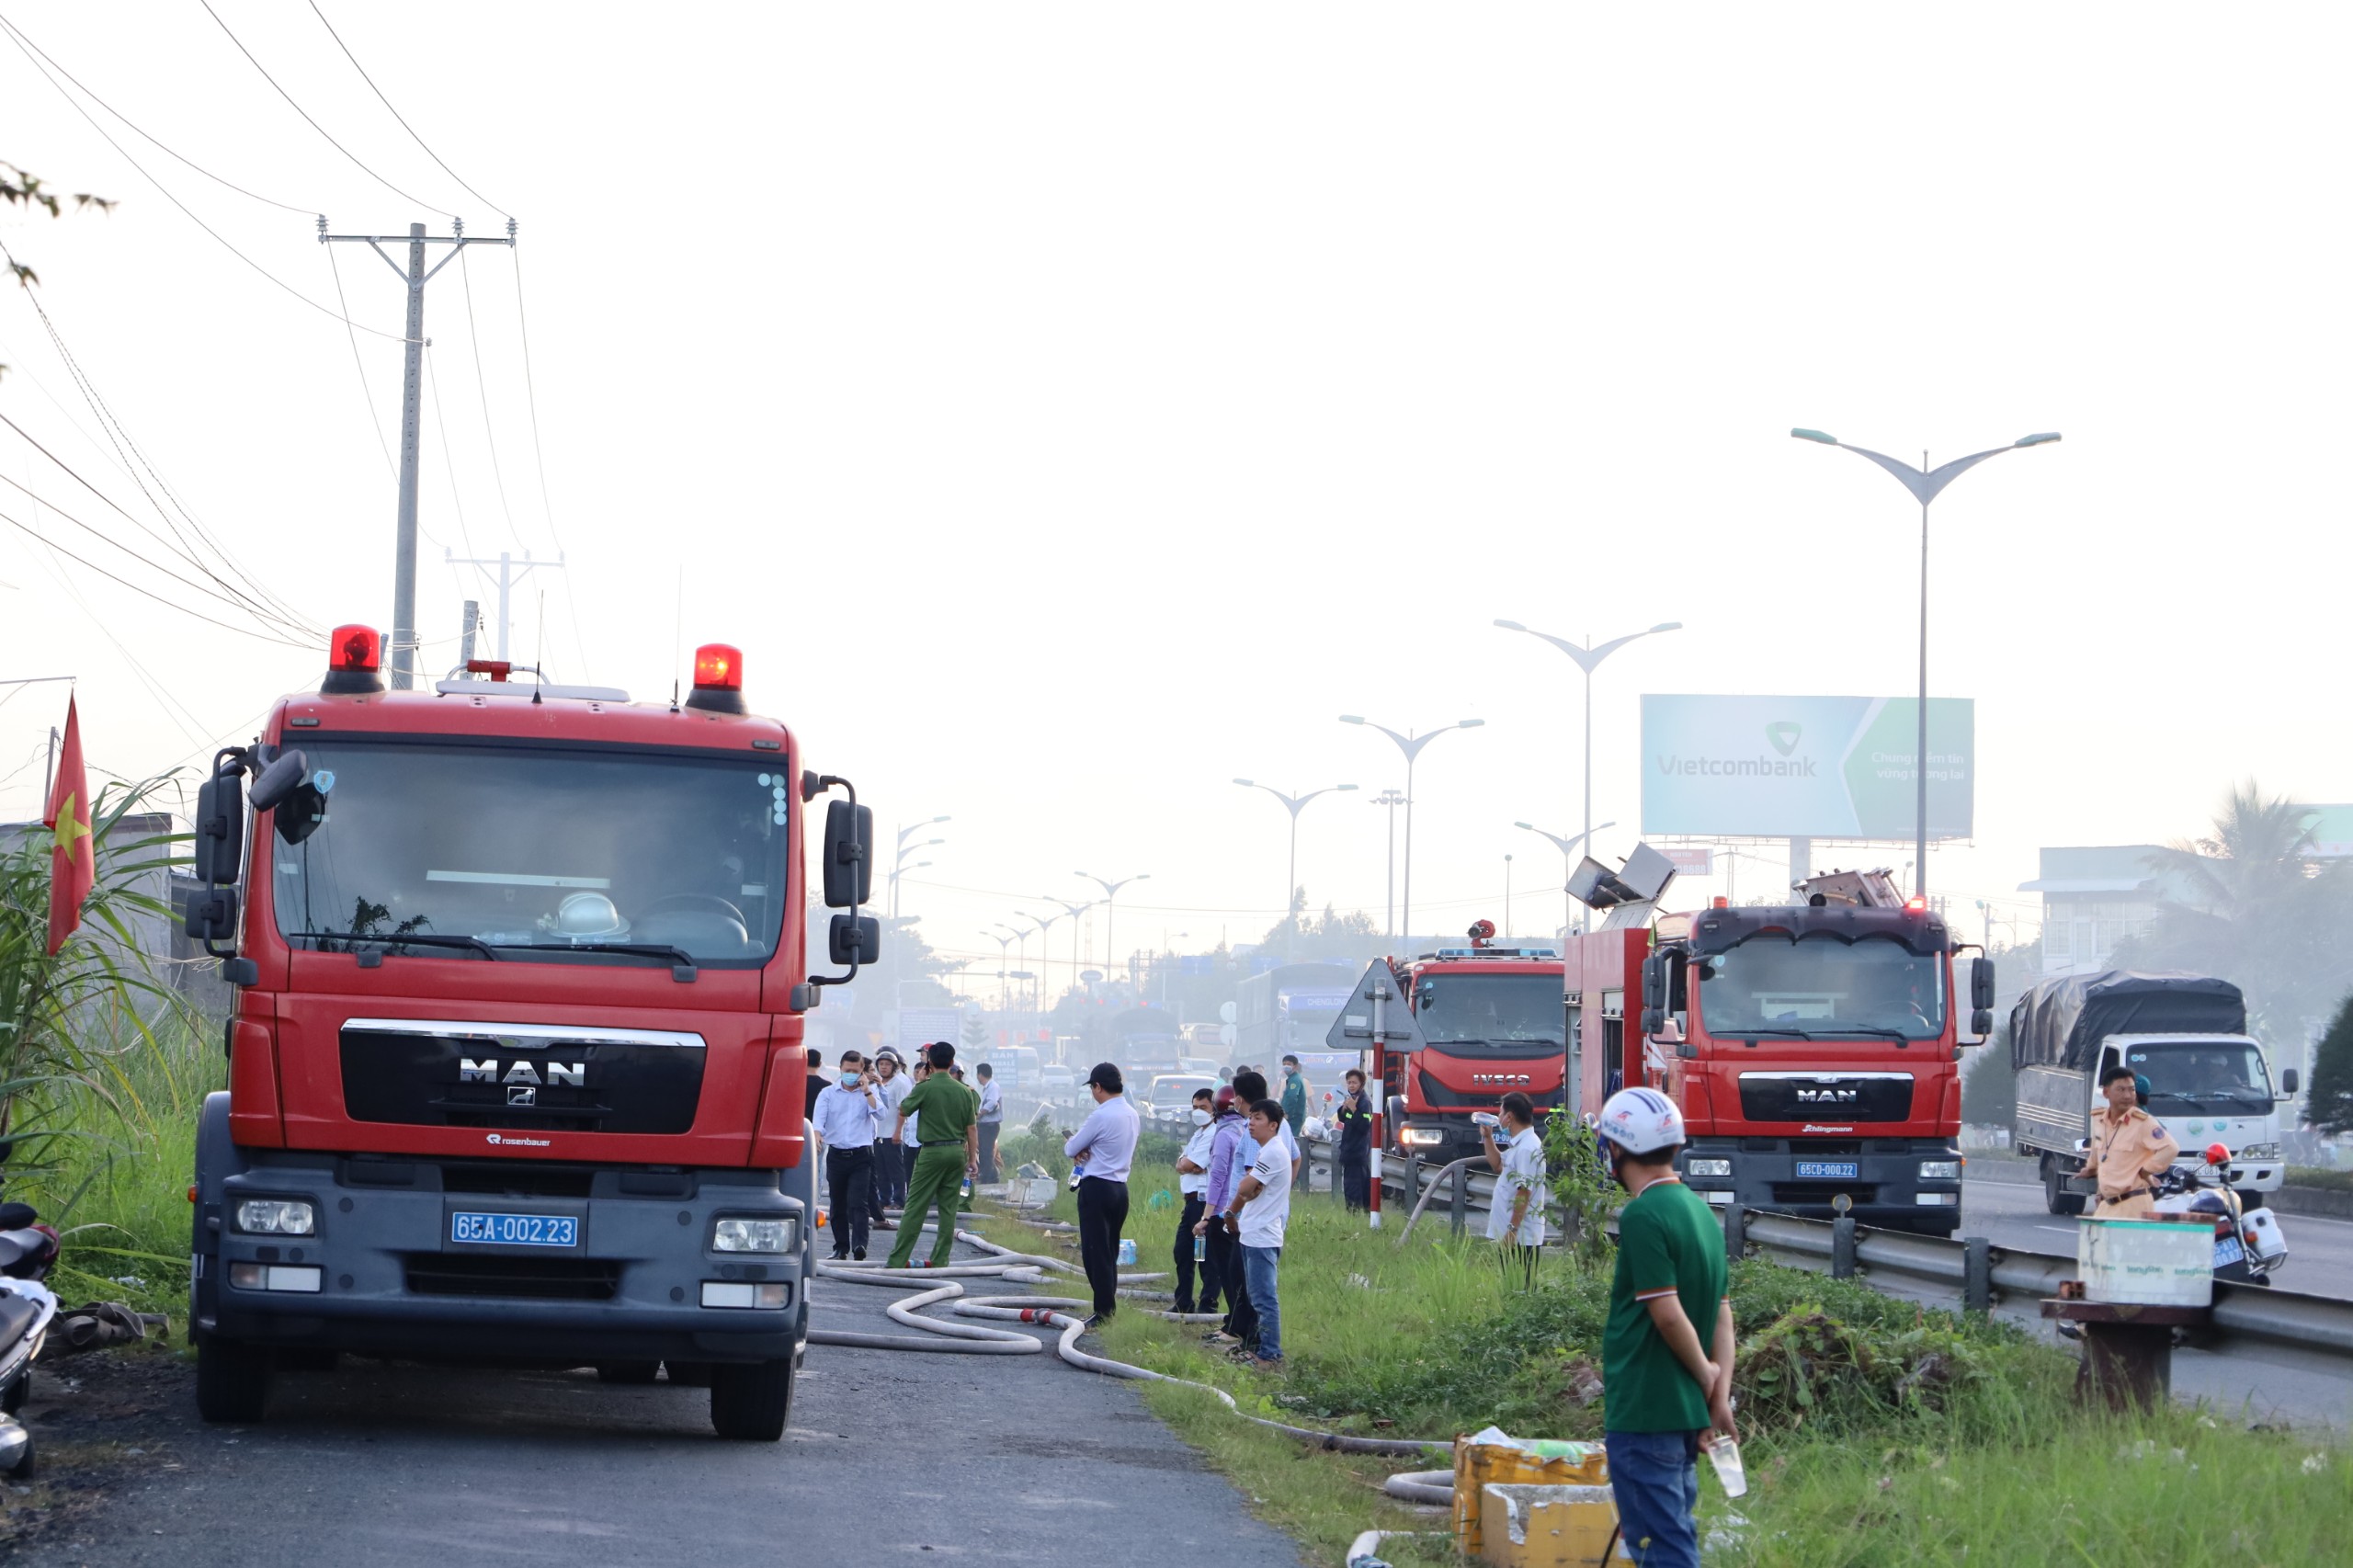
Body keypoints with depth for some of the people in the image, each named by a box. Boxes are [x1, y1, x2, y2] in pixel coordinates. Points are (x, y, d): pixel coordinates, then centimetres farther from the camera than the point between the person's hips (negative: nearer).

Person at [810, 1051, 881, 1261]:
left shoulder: (868, 1093, 6)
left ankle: (859, 1245, -22)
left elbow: (880, 1113, -9)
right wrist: (817, 1134, -26)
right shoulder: (828, 1093, 7)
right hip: (836, 1155, 2)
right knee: (838, 1204, 9)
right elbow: (818, 1117, -6)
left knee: (858, 1203, -13)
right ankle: (841, 1248, 18)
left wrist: (866, 1091, -12)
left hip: (861, 1156, -2)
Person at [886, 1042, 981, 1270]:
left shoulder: (925, 1088, -9)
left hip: (932, 1151, -4)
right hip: (957, 1151, 4)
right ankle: (941, 1260, 10)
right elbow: (972, 1128, 6)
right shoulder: (964, 1092, 3)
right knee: (949, 1208, 9)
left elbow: (903, 1110, 6)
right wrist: (973, 1158, 15)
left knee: (915, 1208, -2)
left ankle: (897, 1260, -3)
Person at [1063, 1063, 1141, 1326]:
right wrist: (1087, 1150, 1)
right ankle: (1109, 1309, 18)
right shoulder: (1132, 1115, 10)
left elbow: (1071, 1149, -9)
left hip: (1097, 1188, -9)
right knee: (1109, 1253, 15)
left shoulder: (1100, 1116, -17)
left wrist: (1078, 1148, 14)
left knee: (1095, 1253, -5)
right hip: (1120, 1187, 9)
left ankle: (1104, 1312, -7)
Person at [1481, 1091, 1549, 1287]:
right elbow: (1498, 1166, 31)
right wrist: (1488, 1138, 21)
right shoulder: (1518, 1144, 13)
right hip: (1510, 1234, 10)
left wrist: (1512, 1229, -23)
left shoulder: (1527, 1148, -19)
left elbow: (1524, 1192, -23)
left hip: (1520, 1236, -10)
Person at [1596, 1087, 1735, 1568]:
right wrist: (1720, 1395, 5)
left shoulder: (1643, 1215, -16)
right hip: (1688, 1411, 9)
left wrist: (1706, 1376, -6)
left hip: (1643, 1409, -9)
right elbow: (1723, 1315, 10)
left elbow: (1668, 1314, -20)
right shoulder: (1700, 1212, 12)